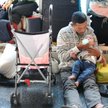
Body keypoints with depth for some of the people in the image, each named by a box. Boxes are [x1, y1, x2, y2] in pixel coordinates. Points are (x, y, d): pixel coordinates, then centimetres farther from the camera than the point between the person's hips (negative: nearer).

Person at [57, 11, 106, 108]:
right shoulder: (63, 33, -5)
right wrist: (78, 48, -21)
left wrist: (98, 54, -18)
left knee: (91, 84, -29)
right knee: (70, 86, -32)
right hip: (68, 67, -1)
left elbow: (96, 50, 9)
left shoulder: (90, 31, 4)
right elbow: (62, 56, -9)